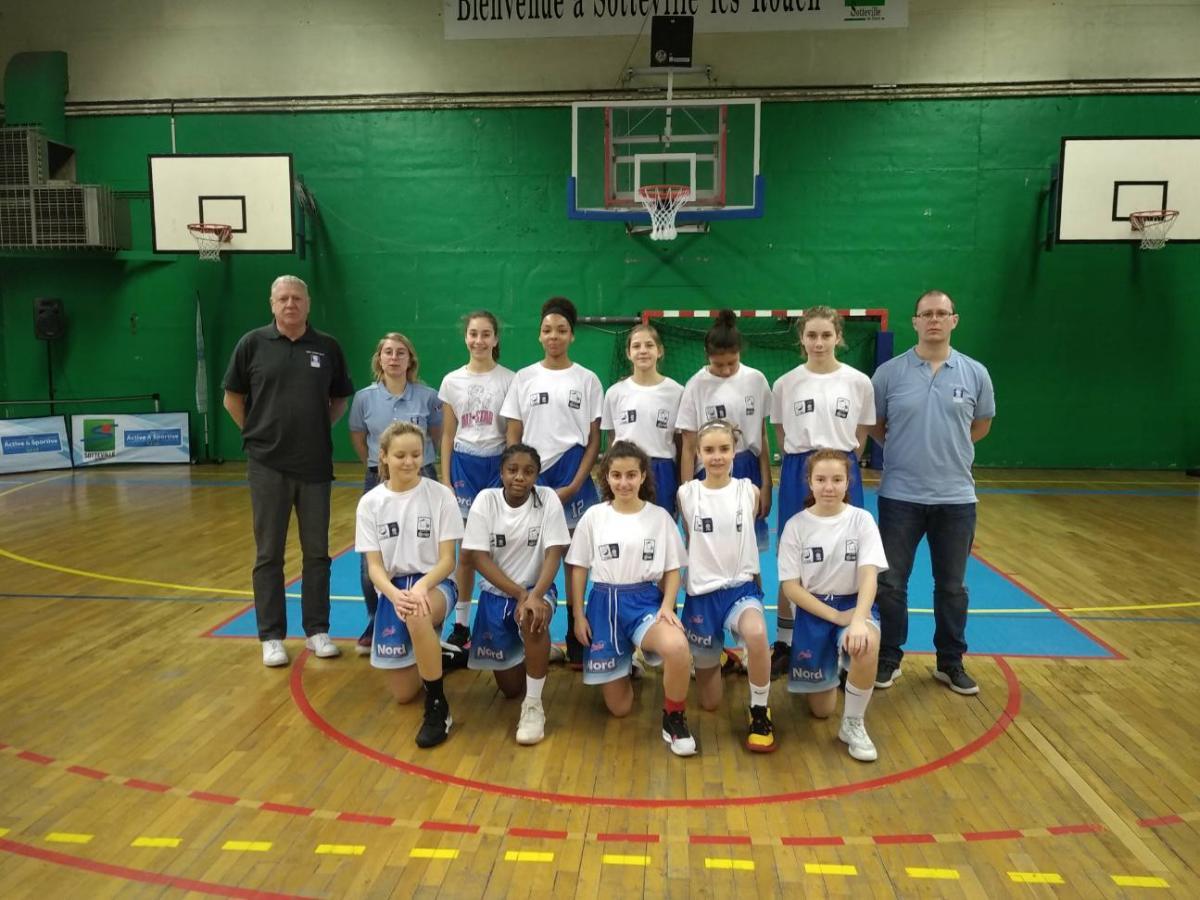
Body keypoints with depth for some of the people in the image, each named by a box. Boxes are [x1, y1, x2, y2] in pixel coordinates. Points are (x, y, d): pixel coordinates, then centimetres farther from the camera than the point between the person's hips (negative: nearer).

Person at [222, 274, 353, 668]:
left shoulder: (327, 347, 3)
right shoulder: (253, 343, -1)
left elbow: (340, 398, 14)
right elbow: (232, 398, 6)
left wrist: (318, 429, 5)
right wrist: (257, 434, 2)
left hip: (316, 466, 2)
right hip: (268, 466, -1)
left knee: (317, 552, 9)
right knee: (268, 555, 6)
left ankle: (317, 630, 22)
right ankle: (271, 636, 17)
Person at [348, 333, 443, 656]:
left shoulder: (428, 396, -7)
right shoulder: (365, 397, -3)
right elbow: (357, 438, 11)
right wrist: (378, 466, 12)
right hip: (378, 481, 1)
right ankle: (375, 624, 17)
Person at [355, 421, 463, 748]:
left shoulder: (440, 495, -8)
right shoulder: (370, 502, -2)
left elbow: (447, 560, -9)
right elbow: (374, 565, -4)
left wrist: (421, 586, -29)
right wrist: (394, 594, -25)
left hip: (434, 583, -3)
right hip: (392, 589, 3)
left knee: (417, 616, -42)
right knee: (403, 693, 1)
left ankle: (438, 707, -24)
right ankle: (430, 650, 36)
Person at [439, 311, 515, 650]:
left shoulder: (509, 380, -2)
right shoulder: (452, 381, 4)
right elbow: (448, 435, 7)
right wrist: (445, 479, 2)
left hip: (498, 465, -1)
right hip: (464, 465, 2)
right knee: (466, 550, 6)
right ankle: (461, 624, 18)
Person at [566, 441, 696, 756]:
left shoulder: (660, 517, 1)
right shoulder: (593, 516, 1)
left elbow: (672, 570, 3)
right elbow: (578, 569, 5)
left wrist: (667, 607, -13)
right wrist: (578, 615, 0)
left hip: (646, 601, -1)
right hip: (604, 604, 1)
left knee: (677, 647, -37)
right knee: (619, 707, 3)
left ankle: (674, 719, -10)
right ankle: (625, 663, 39)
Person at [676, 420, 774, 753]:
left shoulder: (749, 491, -3)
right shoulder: (687, 493, -4)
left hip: (741, 586, 0)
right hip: (701, 592, 1)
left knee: (757, 635, -39)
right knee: (709, 703, 8)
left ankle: (760, 711, -13)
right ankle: (712, 658, 43)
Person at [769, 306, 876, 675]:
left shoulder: (859, 382, -1)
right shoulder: (785, 384, -1)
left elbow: (860, 438, 7)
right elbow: (781, 437, 8)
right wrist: (802, 464, 4)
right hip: (797, 476, 0)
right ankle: (784, 642, 19)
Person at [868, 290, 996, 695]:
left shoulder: (975, 373, 1)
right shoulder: (889, 372, -4)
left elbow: (982, 425, 15)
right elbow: (873, 426, 6)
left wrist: (947, 448, 11)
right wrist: (906, 447, 4)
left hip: (956, 497, 2)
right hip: (900, 496, -1)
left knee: (952, 586, 12)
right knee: (891, 583, 6)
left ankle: (951, 663, 27)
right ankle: (889, 659, 22)